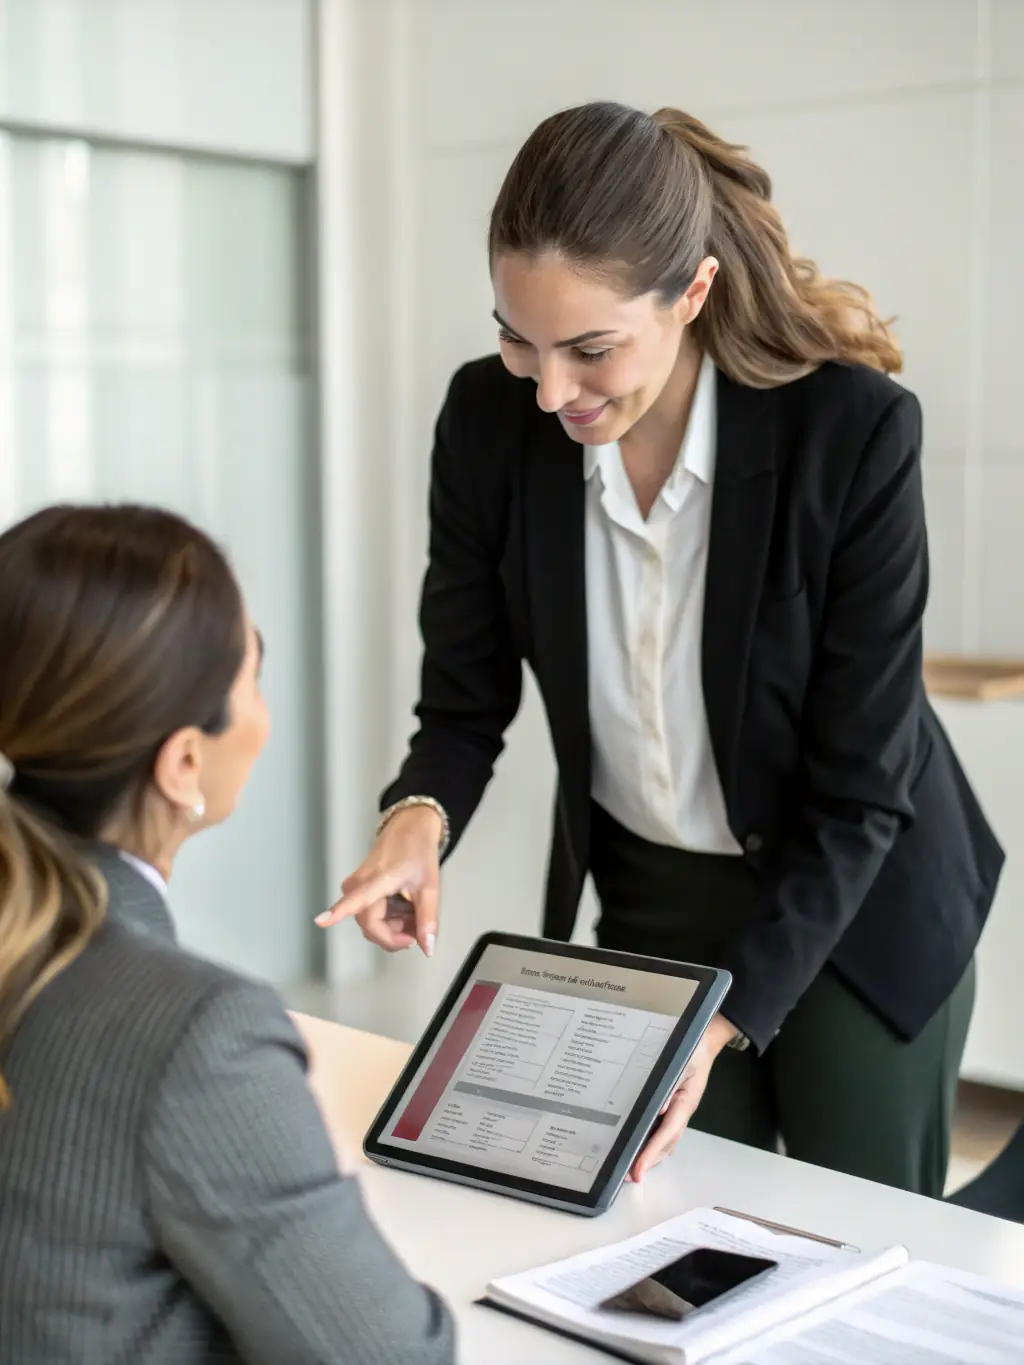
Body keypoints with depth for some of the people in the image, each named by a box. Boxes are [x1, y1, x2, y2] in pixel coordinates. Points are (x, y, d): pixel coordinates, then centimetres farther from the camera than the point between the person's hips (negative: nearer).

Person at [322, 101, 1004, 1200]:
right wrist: (419, 815, -28)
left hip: (854, 906, -2)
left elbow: (859, 787, -22)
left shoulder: (853, 430, -27)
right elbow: (465, 701, -6)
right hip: (647, 903, 3)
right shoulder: (490, 419, -16)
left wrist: (725, 1019, -29)